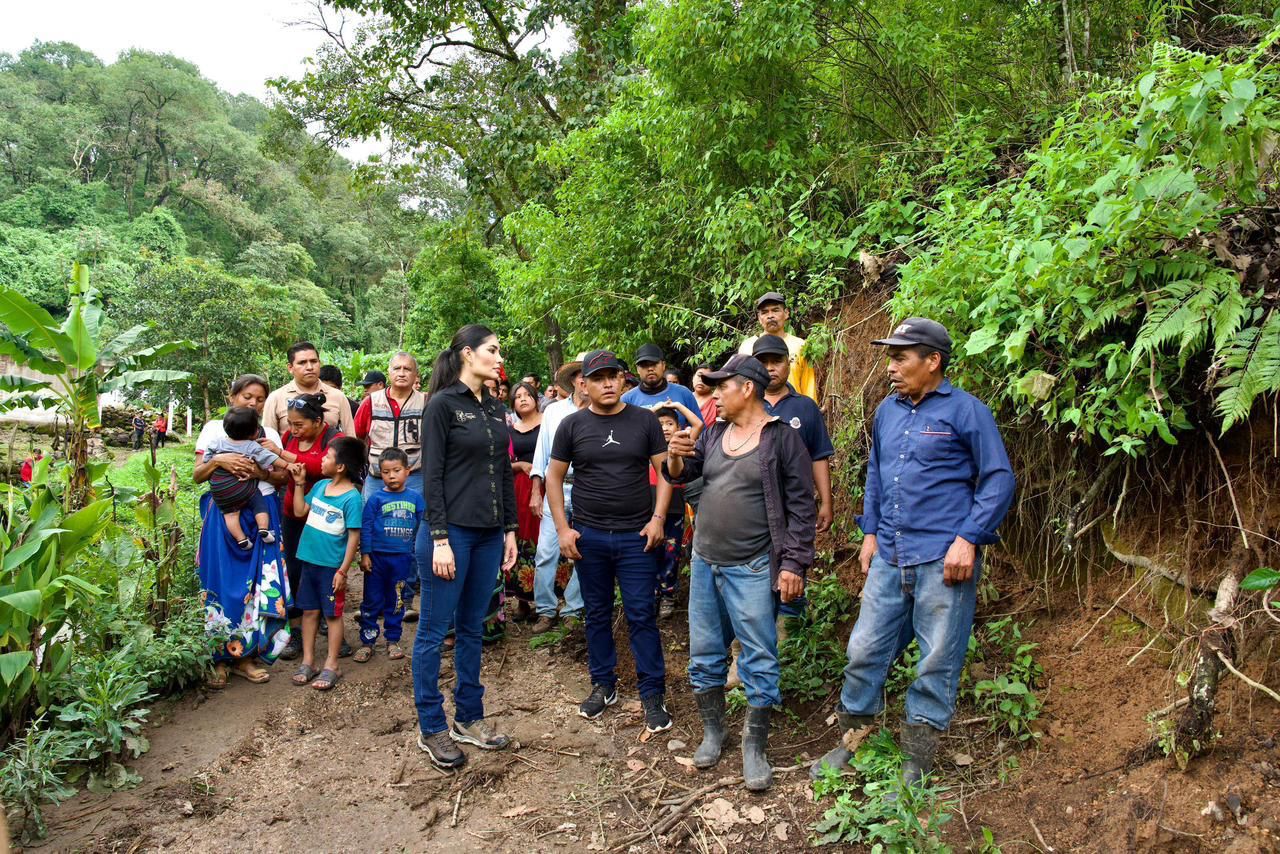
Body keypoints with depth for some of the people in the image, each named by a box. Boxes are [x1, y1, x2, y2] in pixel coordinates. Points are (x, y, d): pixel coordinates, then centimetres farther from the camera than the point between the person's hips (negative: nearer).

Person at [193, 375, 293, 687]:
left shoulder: (269, 434, 12)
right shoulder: (214, 429, 7)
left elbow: (282, 479, 7)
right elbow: (197, 475, 4)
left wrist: (261, 473, -13)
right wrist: (217, 461, -15)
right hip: (224, 514, -2)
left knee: (260, 584, -3)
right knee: (223, 584, -3)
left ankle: (246, 654, 10)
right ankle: (220, 657, 10)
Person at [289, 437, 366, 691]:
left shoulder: (351, 497, -17)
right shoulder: (320, 485, 4)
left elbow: (354, 536, -16)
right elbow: (299, 511, 14)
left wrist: (343, 570, -16)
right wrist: (299, 483, 7)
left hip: (331, 565, -6)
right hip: (309, 560, 7)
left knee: (332, 614, 5)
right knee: (309, 611, 13)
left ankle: (331, 666, 15)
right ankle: (307, 662, 24)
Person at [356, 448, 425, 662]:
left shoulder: (415, 498, 0)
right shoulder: (376, 499, -6)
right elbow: (366, 527, -5)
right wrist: (365, 554, -8)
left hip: (403, 558, 2)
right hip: (377, 556, -2)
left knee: (396, 601, 13)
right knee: (372, 601, 6)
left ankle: (393, 640, 25)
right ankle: (367, 641, 16)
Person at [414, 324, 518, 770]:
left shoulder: (494, 408, 12)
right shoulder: (442, 404, -8)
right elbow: (431, 475, -12)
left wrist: (510, 530, 12)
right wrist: (440, 539, -16)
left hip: (489, 533, 7)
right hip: (451, 531, -7)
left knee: (471, 628, 15)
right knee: (434, 630, 4)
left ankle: (468, 718, 26)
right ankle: (431, 728, 15)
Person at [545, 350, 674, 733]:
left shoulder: (645, 420, 0)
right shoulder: (572, 425, 1)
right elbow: (554, 477, 5)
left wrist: (658, 518, -8)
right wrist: (562, 528, -3)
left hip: (637, 536, -1)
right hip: (588, 536, 1)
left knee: (642, 615, 0)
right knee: (597, 614, 12)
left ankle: (653, 694, 11)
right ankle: (604, 685, 27)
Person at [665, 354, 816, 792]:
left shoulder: (782, 438, -9)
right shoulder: (714, 432, 9)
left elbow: (800, 506, -9)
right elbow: (683, 473, 13)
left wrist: (793, 564, -14)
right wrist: (676, 456, -10)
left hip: (751, 569, -6)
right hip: (705, 561, 6)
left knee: (759, 660, 1)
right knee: (704, 655, 14)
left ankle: (755, 747, 15)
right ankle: (713, 732, 31)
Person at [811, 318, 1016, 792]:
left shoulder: (965, 410, -6)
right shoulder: (888, 411, 13)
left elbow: (999, 479, -7)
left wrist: (968, 539, -15)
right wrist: (870, 531, 15)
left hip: (943, 560, -6)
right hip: (889, 558, 6)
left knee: (937, 665, 4)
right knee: (864, 652, 9)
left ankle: (915, 768, 17)